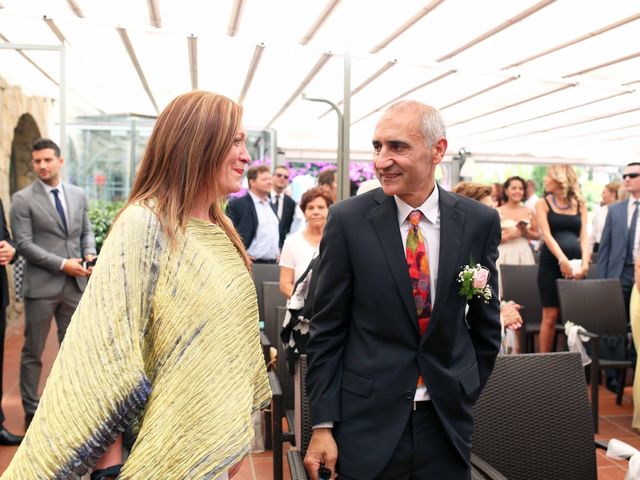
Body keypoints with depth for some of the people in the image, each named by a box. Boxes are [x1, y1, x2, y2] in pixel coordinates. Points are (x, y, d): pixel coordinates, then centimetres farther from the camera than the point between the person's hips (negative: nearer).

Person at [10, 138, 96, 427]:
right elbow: (24, 244, -10)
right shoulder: (22, 199, -5)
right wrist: (62, 264, -17)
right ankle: (31, 412, 21)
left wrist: (90, 254, -6)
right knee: (33, 352, 7)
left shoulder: (78, 195, 9)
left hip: (74, 284, 4)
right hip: (41, 285, -4)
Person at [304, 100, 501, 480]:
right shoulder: (348, 219, -10)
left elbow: (486, 322, 7)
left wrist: (467, 392, 10)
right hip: (368, 421, -1)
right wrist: (323, 425, -6)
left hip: (448, 420, 2)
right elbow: (327, 329, -6)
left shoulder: (480, 222, -4)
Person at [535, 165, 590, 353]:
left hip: (575, 263, 3)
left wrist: (585, 262, -12)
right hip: (551, 263, -2)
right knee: (550, 316, -2)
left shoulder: (580, 204, 11)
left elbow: (584, 236, 3)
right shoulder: (543, 203, 4)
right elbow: (547, 235, -8)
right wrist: (563, 260, -21)